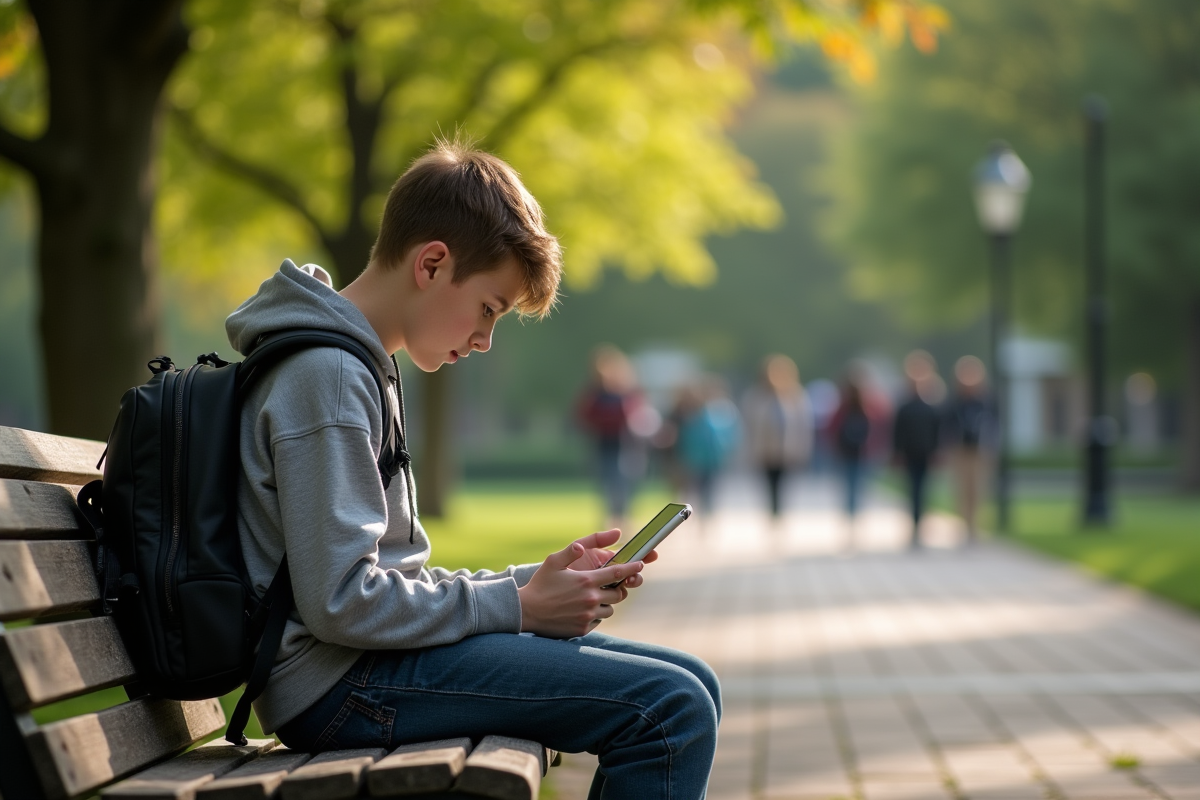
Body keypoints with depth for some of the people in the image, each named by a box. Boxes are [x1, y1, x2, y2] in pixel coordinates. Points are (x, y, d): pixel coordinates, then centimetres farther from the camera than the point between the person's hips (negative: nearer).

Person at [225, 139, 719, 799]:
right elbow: (341, 602, -21)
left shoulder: (360, 368, 19)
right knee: (671, 709, -20)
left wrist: (535, 579, 9)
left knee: (686, 688, 10)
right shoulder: (324, 375, -14)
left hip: (375, 655, 10)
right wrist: (519, 605, -13)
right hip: (338, 685, -10)